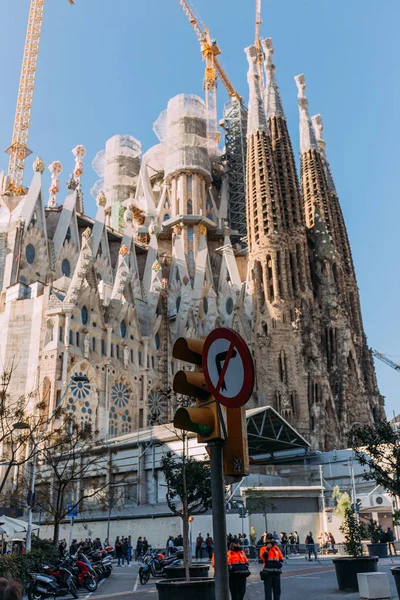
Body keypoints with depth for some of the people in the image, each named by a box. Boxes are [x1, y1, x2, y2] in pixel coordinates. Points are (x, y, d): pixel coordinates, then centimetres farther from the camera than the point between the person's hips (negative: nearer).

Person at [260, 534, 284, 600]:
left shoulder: (276, 548, 13)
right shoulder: (263, 548, 0)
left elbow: (281, 558, 20)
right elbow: (263, 557, -17)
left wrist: (280, 563, 0)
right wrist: (267, 549, -19)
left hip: (276, 572, 4)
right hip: (268, 572, -4)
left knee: (277, 589, 11)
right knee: (268, 589, -3)